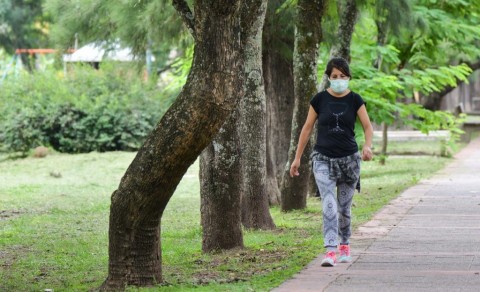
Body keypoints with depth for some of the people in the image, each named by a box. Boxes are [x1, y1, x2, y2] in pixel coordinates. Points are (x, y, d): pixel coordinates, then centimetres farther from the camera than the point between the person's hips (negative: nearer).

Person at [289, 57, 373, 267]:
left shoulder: (355, 100, 0)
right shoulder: (320, 99, 0)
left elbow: (367, 126, -3)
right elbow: (307, 128, 5)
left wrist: (368, 146, -24)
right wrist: (297, 157, 5)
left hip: (349, 158, 1)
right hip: (323, 158, -1)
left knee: (344, 207, 12)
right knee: (329, 204, -16)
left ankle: (344, 246, 33)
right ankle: (330, 251, -23)